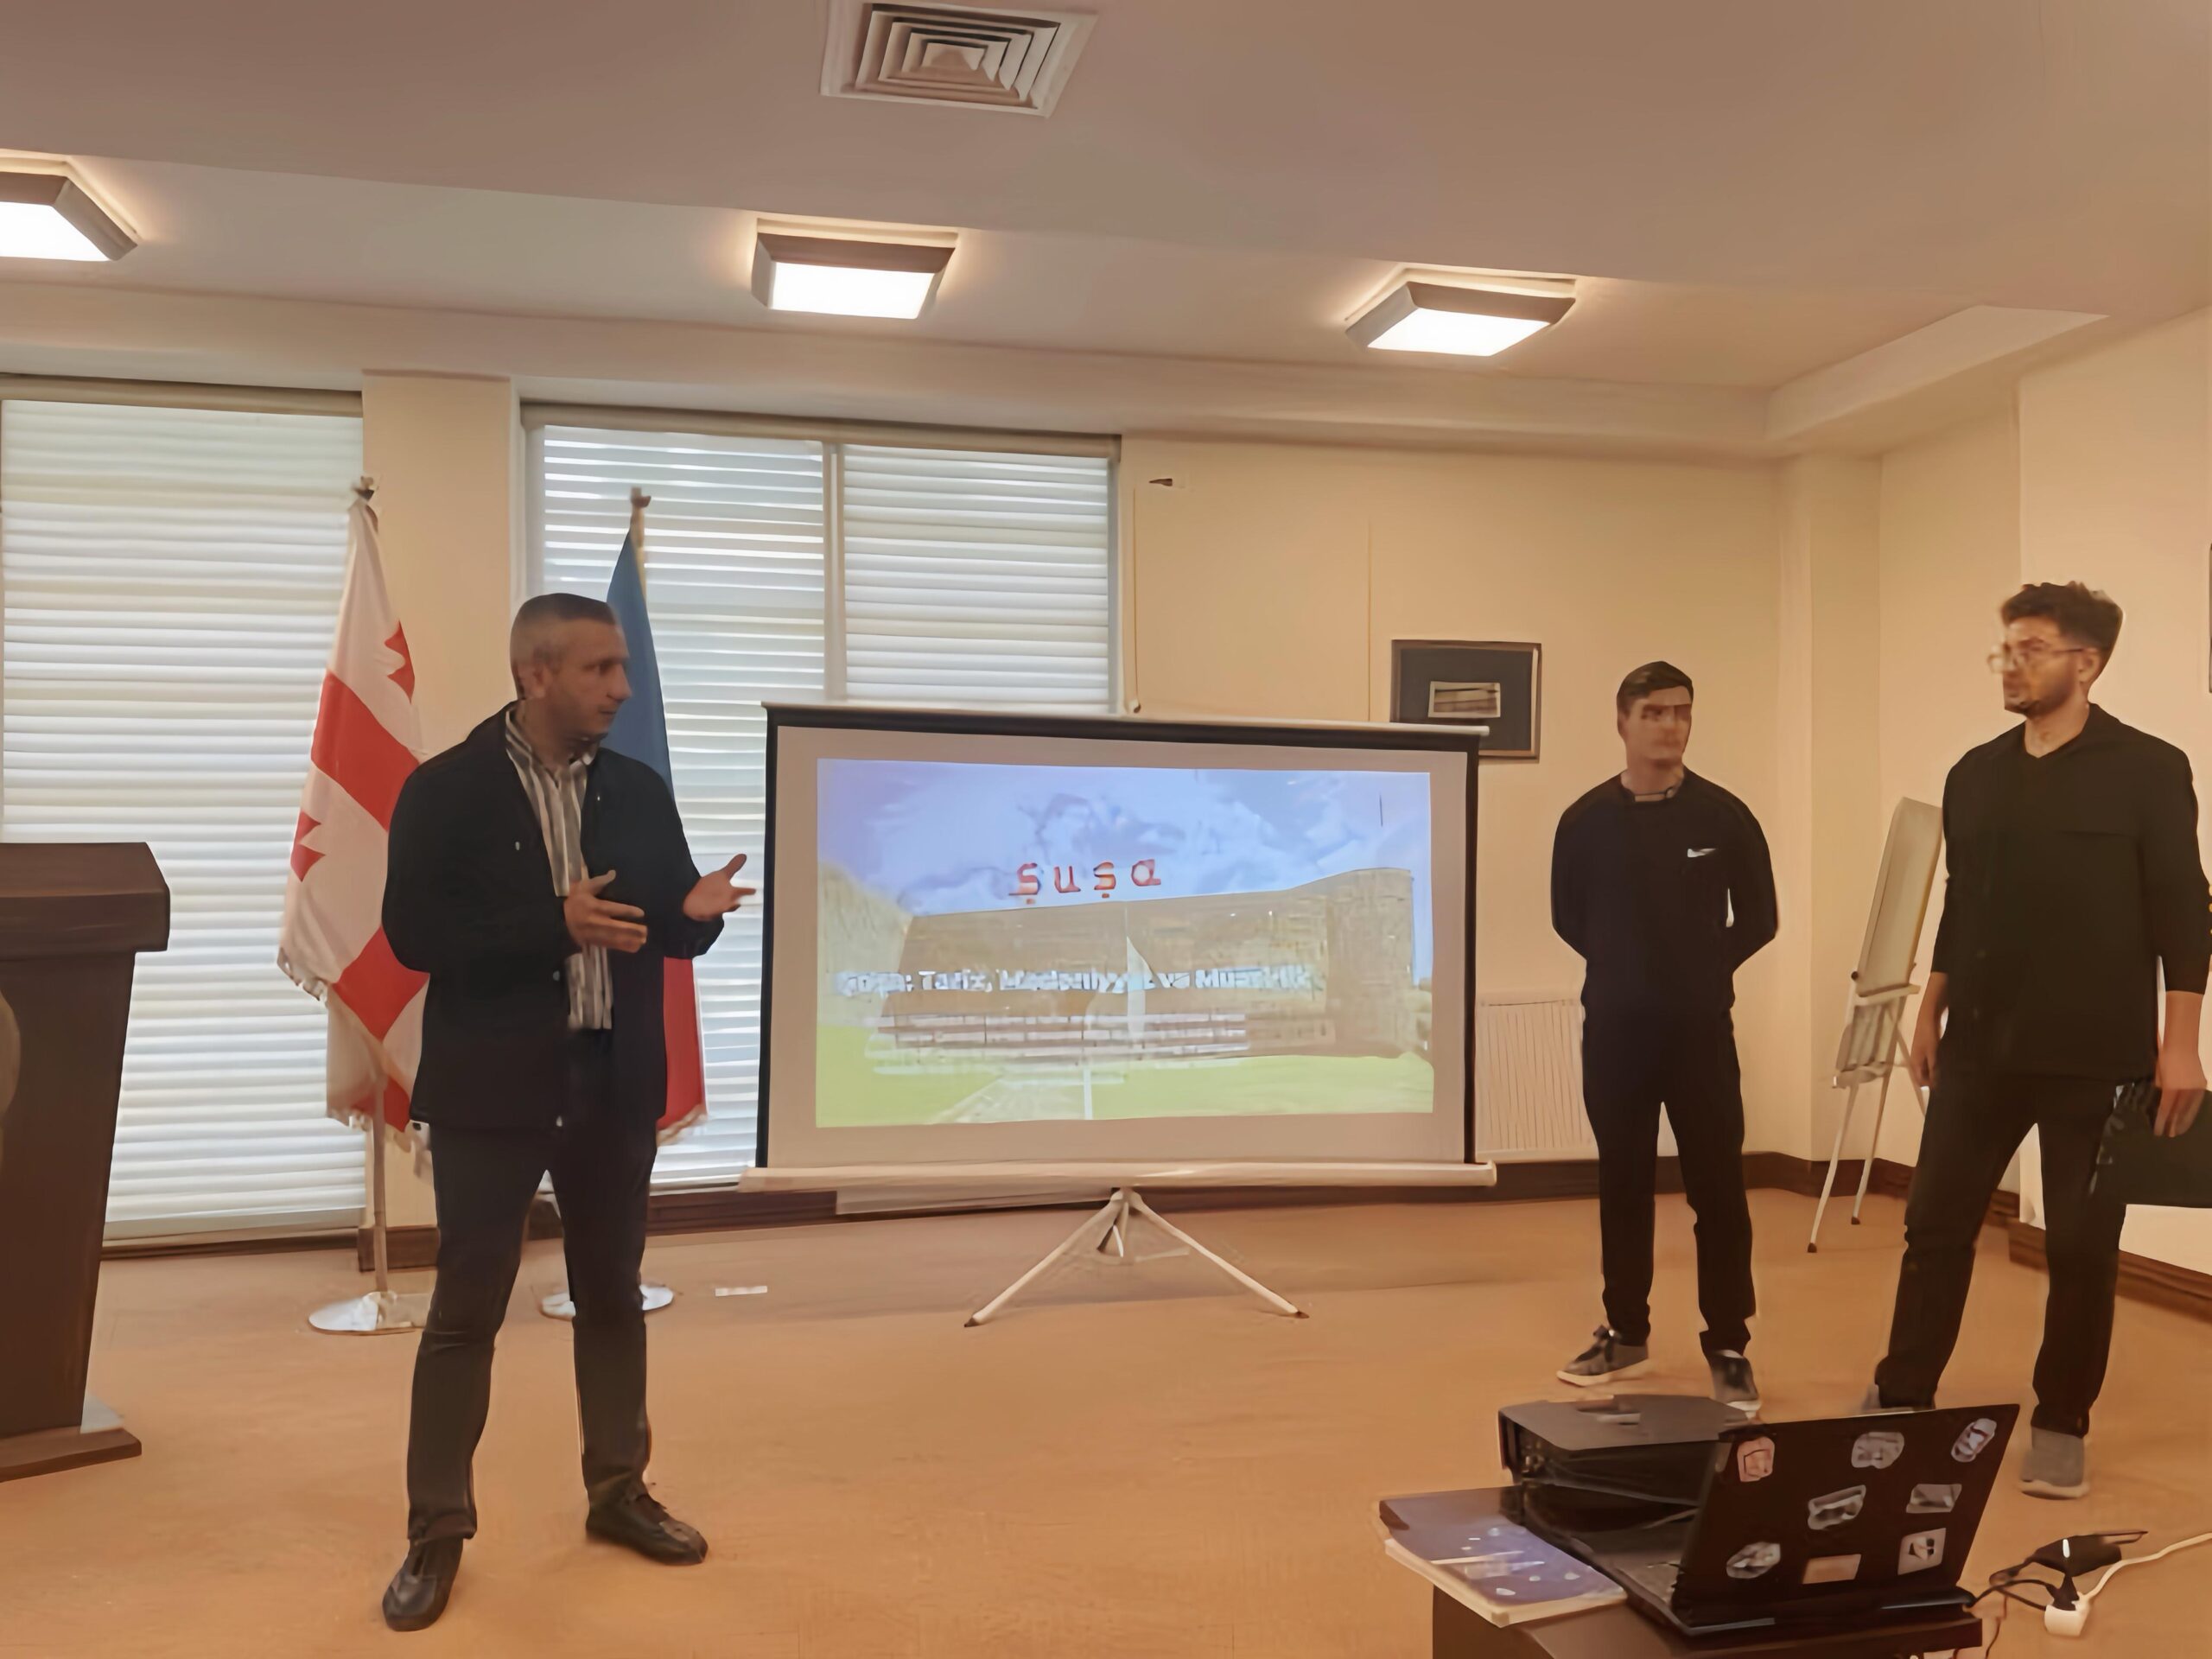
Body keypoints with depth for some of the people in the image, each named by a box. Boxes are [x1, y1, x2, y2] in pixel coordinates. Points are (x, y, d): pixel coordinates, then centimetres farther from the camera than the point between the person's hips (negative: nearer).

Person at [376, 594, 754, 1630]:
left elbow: (665, 931, 9)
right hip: (493, 1086, -4)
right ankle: (437, 1533, 17)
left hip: (615, 1082, 4)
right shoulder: (446, 791, -7)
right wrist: (554, 925, -23)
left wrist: (696, 910, -15)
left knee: (612, 1293, 15)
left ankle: (617, 1493, 31)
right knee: (468, 1306, 5)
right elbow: (413, 933, -14)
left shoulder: (639, 792, 6)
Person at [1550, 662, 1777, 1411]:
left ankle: (1729, 1348, 10)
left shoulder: (1724, 816, -3)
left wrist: (1702, 972, 3)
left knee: (1717, 1189, -1)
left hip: (1701, 1031, -1)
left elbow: (1757, 919, 6)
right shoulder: (1586, 820, -1)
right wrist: (1627, 968, 8)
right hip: (1614, 1031, 1)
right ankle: (1625, 1331, 24)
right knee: (1623, 1185, 11)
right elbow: (1569, 918, 11)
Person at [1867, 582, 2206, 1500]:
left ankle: (2061, 1425, 21)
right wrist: (1931, 1012, 13)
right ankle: (1901, 1399, 19)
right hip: (1982, 1048, 4)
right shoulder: (1976, 775, 8)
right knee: (1935, 1224, 6)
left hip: (2095, 1057, -4)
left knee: (2082, 1247, 6)